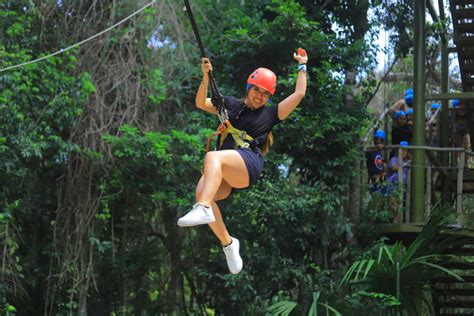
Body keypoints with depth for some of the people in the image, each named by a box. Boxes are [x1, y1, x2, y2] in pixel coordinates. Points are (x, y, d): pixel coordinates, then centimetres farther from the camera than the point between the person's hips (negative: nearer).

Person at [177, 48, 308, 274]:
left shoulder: (270, 114, 20)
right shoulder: (231, 105, 27)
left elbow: (299, 94, 14)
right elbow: (201, 103, 19)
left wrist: (302, 66, 23)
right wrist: (206, 78, 5)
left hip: (249, 164, -4)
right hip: (222, 171, 4)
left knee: (213, 157, -37)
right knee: (201, 192, -31)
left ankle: (203, 210, -59)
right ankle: (227, 243, -18)